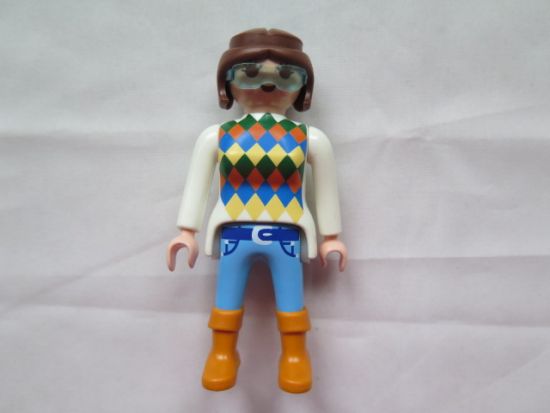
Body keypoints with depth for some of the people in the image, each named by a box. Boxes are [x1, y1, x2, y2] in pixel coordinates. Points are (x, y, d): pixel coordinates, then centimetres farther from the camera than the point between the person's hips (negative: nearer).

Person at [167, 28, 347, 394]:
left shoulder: (310, 140, 1)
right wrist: (187, 232, 6)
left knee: (291, 302, 8)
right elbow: (197, 185, 6)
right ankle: (223, 354, 31)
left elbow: (326, 190, 8)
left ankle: (295, 355, 29)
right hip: (234, 236, 1)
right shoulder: (215, 137, 1)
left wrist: (331, 237, 10)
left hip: (286, 237, 0)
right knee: (226, 301, 10)